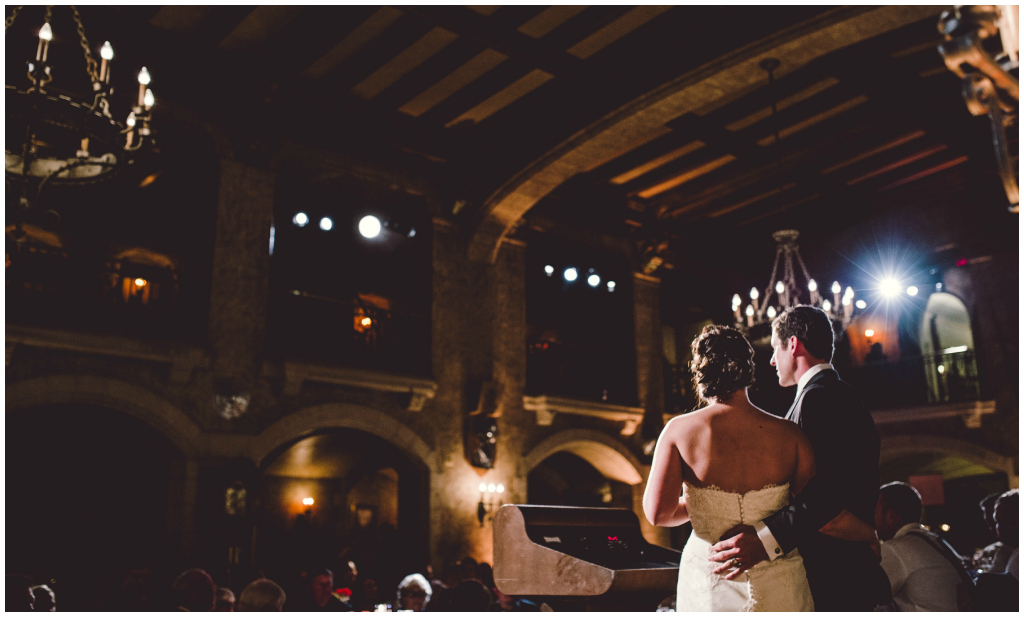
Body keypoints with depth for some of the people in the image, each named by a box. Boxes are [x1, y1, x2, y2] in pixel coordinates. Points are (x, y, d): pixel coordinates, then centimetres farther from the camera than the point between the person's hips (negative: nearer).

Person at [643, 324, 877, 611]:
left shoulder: (679, 430, -9)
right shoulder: (788, 434, -6)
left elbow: (658, 512, -12)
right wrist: (870, 534, 13)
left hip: (707, 586, 0)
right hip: (777, 588, 1)